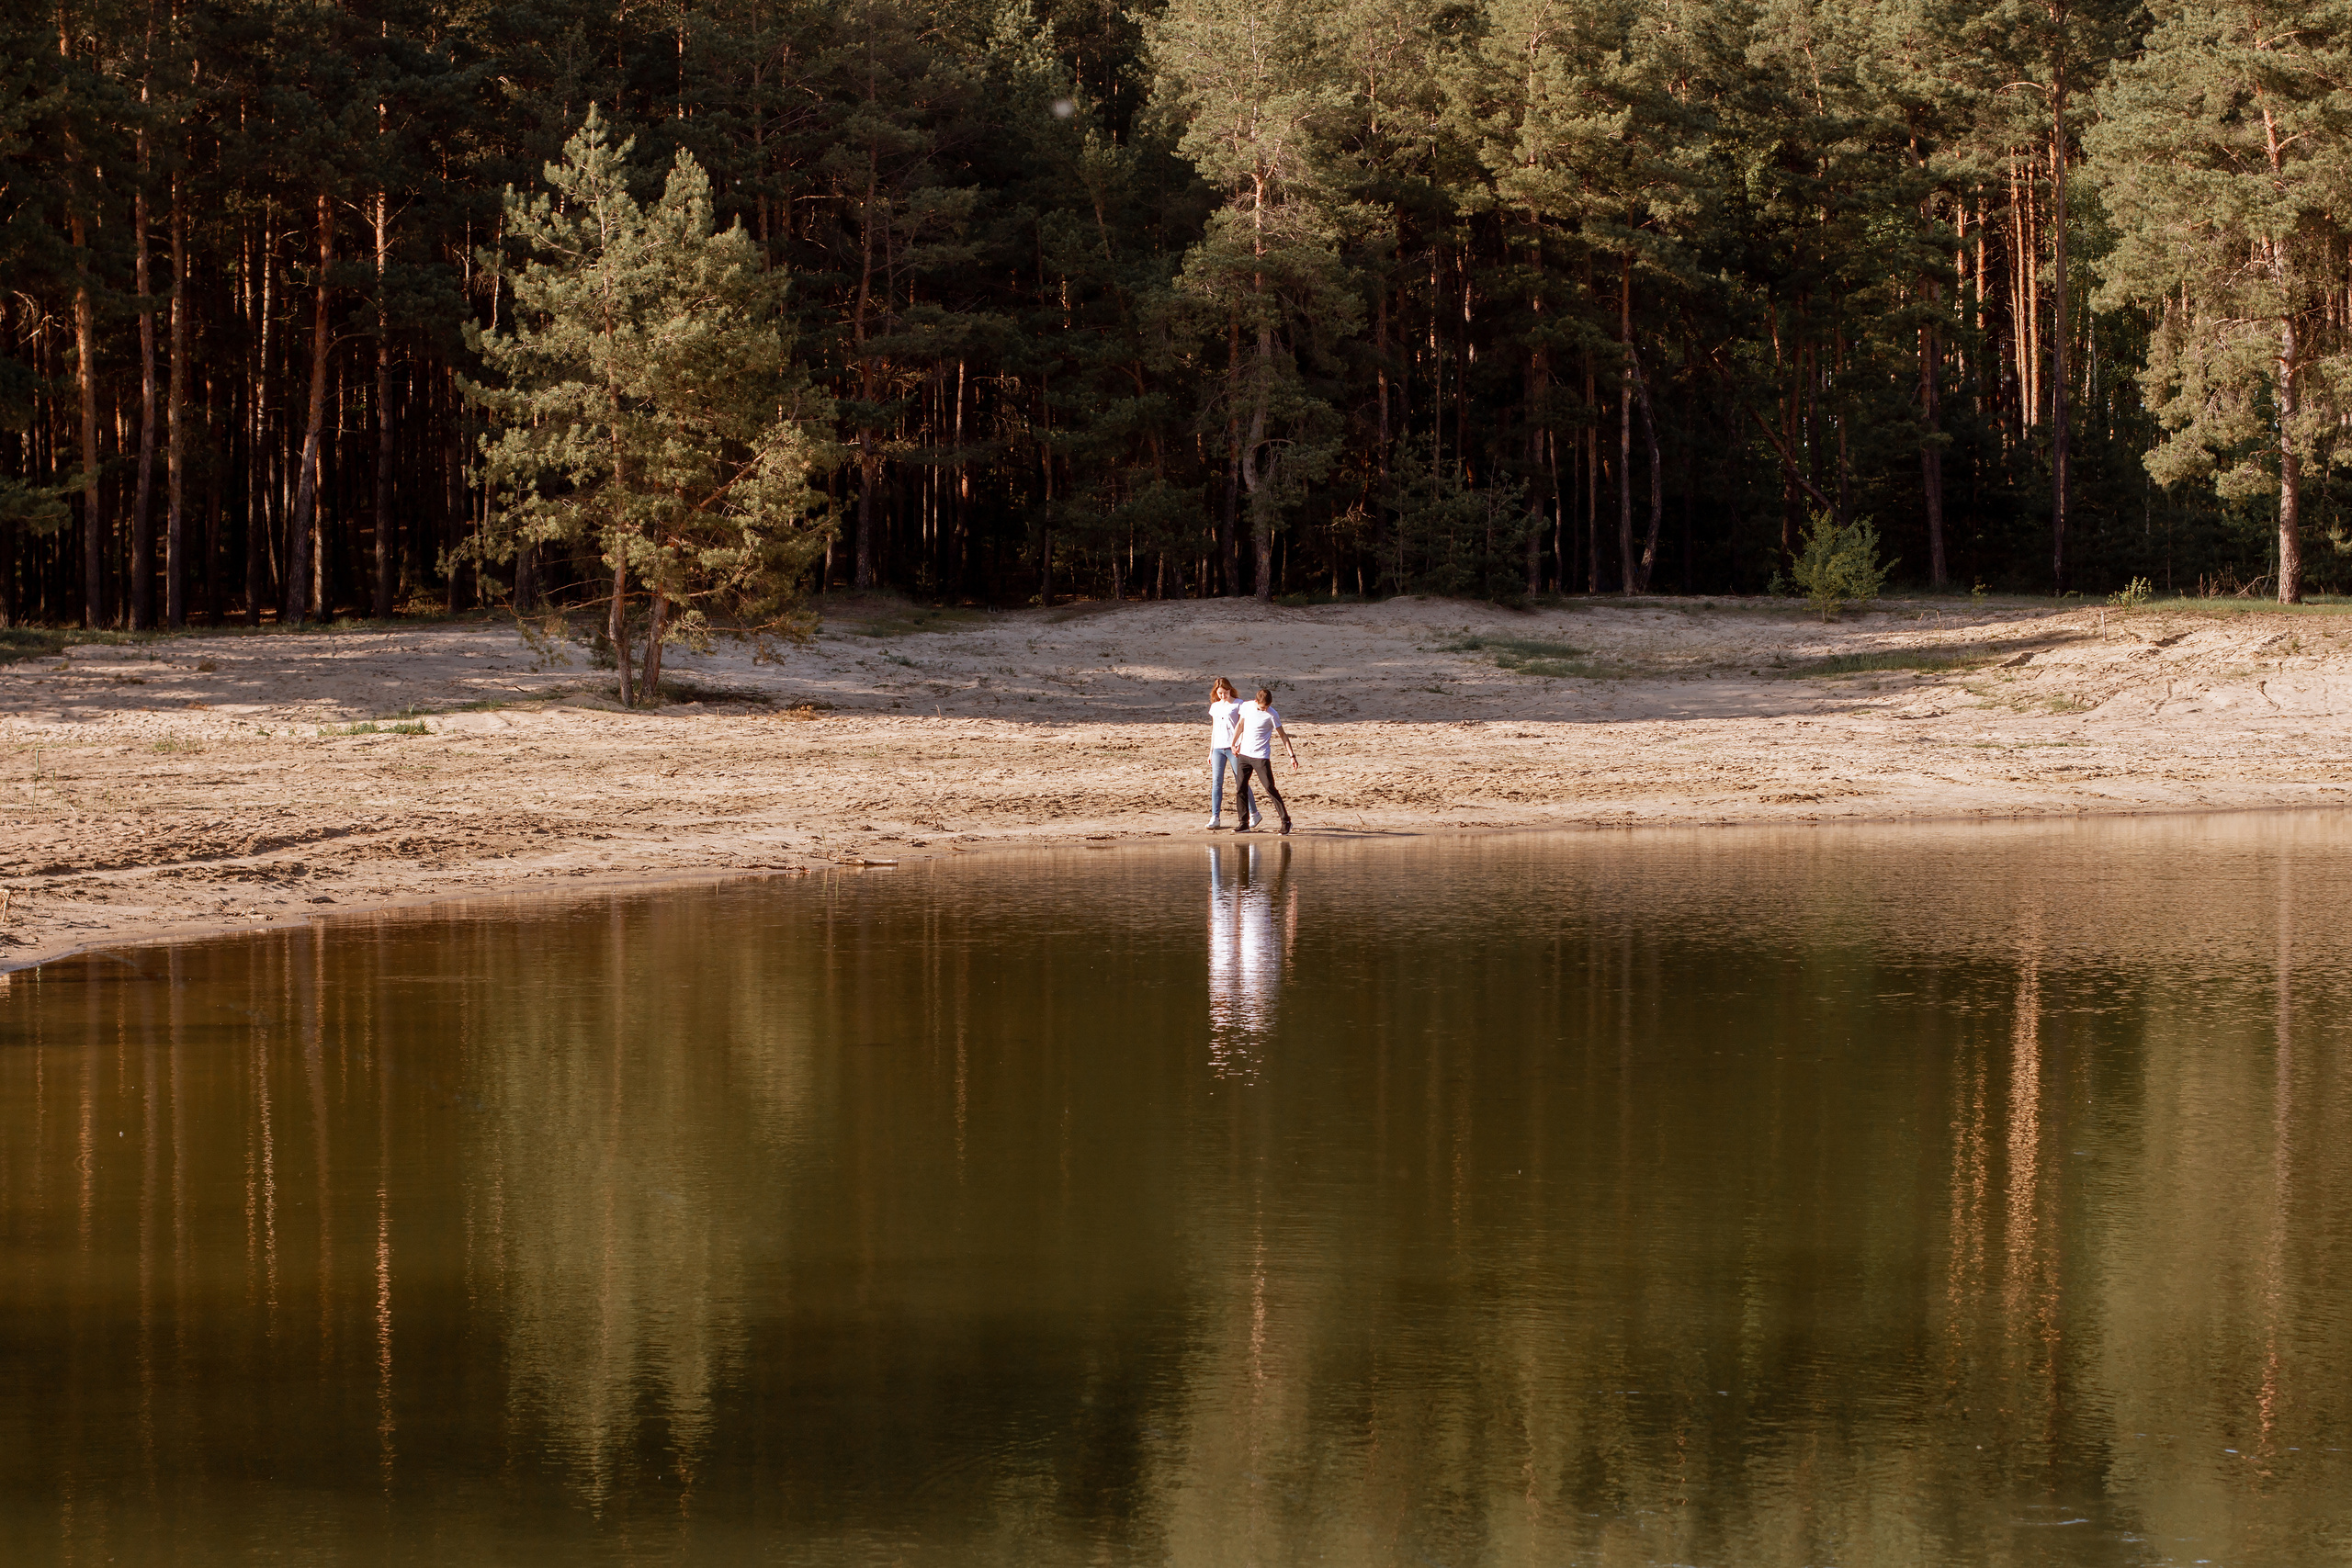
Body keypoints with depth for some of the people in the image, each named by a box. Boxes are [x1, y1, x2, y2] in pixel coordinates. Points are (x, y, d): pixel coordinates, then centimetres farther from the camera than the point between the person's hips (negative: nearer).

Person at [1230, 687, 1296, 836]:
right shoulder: (1246, 706, 2)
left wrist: (1292, 755, -7)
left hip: (1261, 757, -5)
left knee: (1269, 788, -9)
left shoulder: (1272, 715, -10)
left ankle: (1286, 821, -2)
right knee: (1241, 789, 2)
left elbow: (1282, 735, -4)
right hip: (1243, 754, 5)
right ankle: (1244, 824, 10)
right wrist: (1233, 743, 15)